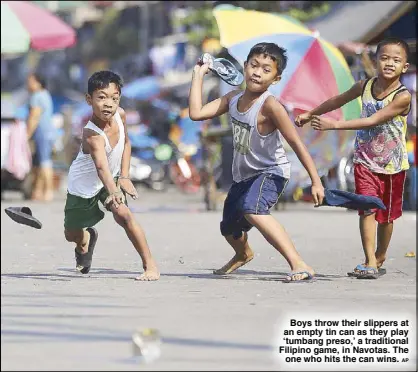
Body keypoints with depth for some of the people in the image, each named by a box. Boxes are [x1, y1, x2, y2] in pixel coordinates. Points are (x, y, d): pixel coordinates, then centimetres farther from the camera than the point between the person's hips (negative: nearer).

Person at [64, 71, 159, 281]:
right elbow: (101, 166, -56)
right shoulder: (92, 135, -40)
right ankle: (87, 239, 50)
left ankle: (150, 265, -16)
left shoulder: (120, 115, -20)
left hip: (110, 179, 3)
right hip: (84, 185, -3)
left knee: (123, 214, -23)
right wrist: (113, 192, -73)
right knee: (72, 235, 11)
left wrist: (124, 176, -6)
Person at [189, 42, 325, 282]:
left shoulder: (270, 105, -26)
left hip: (271, 172, -8)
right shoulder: (234, 99, -4)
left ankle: (300, 266, -43)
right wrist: (199, 75, -3)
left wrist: (316, 181, -30)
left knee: (253, 210, -38)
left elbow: (296, 143, -26)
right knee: (229, 229, 25)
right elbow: (196, 113, -6)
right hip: (243, 175, 8)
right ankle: (243, 254, 64)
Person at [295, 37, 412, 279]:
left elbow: (373, 121, -28)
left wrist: (334, 125, -32)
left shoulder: (402, 97, -20)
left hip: (392, 164, -2)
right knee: (367, 209, -13)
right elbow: (338, 101, 14)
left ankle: (380, 259, 31)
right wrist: (310, 114, 23)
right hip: (365, 160, 2)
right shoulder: (366, 86, -5)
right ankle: (370, 263, -17)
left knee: (386, 214, 12)